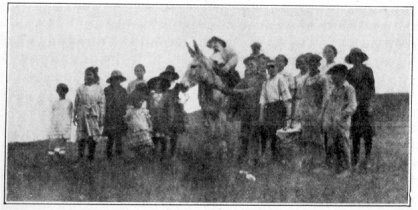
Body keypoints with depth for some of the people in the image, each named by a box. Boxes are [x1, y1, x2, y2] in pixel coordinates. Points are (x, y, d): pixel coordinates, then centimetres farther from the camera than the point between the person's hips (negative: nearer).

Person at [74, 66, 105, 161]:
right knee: (81, 137, -3)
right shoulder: (80, 89, 8)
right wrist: (75, 115, 6)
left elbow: (102, 104, 4)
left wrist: (101, 117, -2)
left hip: (94, 116, -1)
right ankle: (80, 156, -1)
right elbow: (76, 103, 11)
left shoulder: (99, 89, 5)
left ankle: (91, 156, 5)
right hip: (82, 116, 1)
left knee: (93, 138, -2)